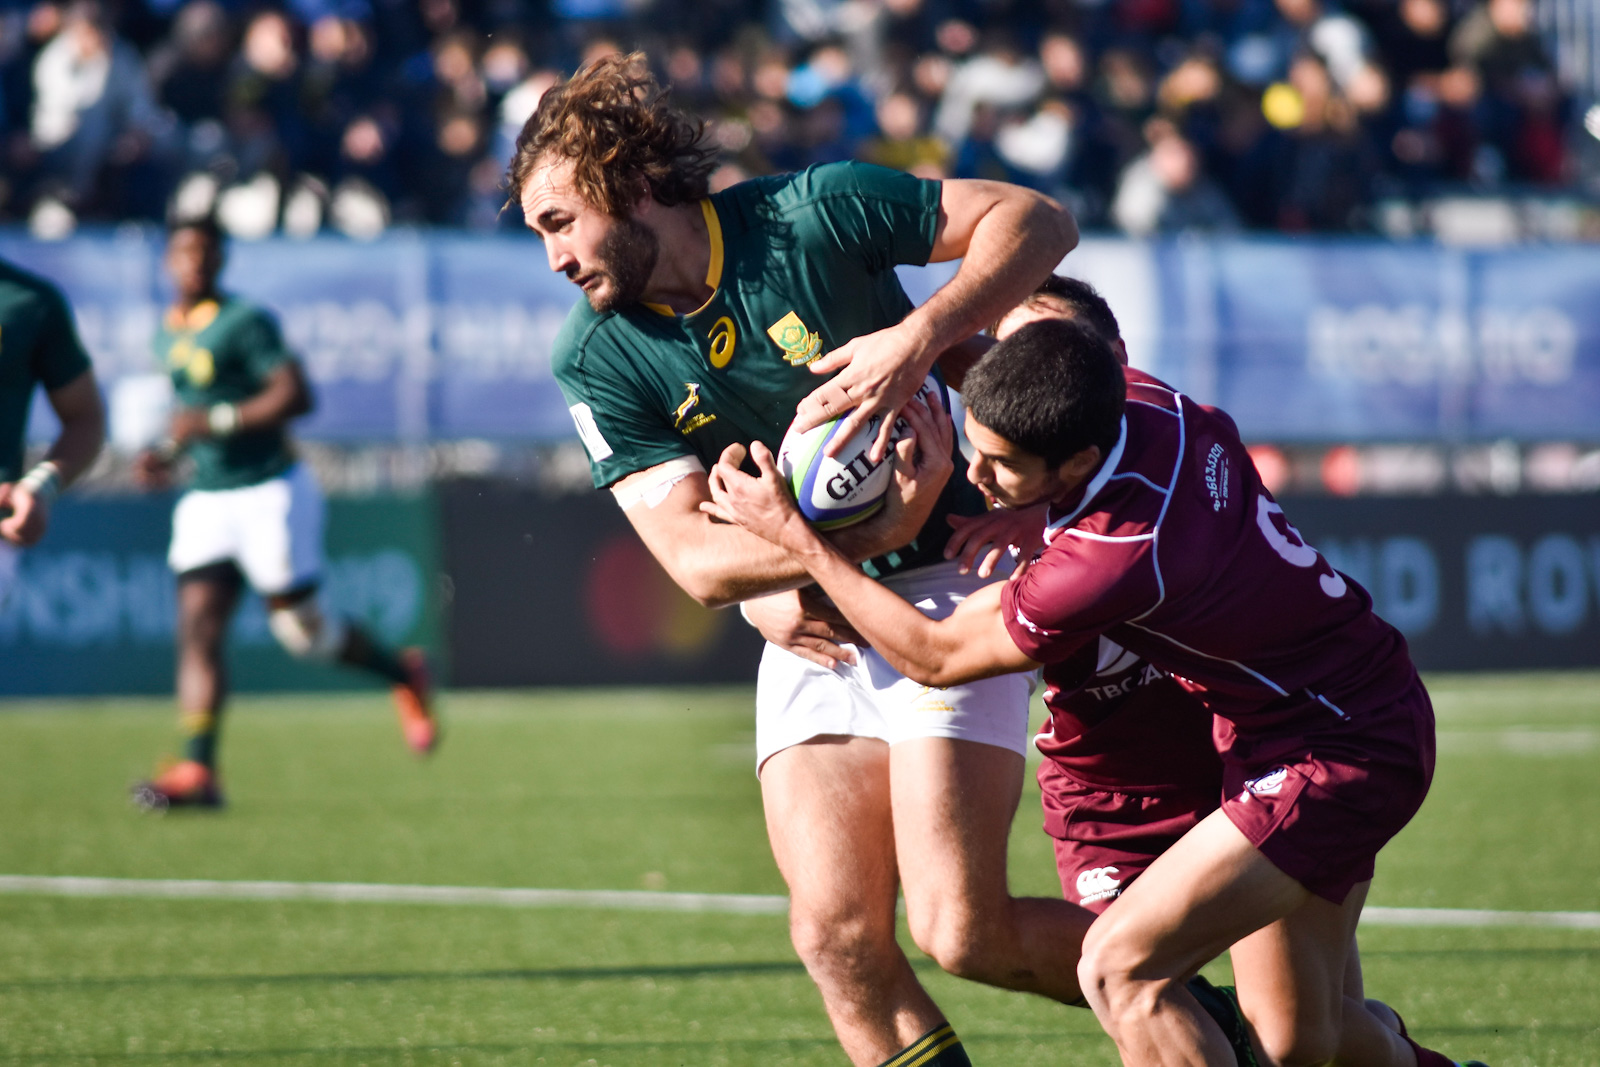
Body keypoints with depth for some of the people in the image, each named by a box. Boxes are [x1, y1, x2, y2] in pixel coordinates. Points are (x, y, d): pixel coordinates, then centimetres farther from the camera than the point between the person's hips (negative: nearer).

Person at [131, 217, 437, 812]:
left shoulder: (244, 323, -11)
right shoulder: (170, 333, 13)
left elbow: (295, 395, -20)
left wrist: (214, 422, -24)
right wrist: (170, 456, 11)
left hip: (270, 492, -7)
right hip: (206, 498, 7)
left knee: (301, 631, -2)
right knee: (196, 629, -8)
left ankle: (404, 674, 25)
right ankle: (197, 771, -14)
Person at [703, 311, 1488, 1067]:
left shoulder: (1117, 559, -34)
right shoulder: (1138, 399, -12)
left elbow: (935, 656, -17)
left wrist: (796, 538, -12)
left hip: (1340, 755, -9)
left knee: (1120, 967, -16)